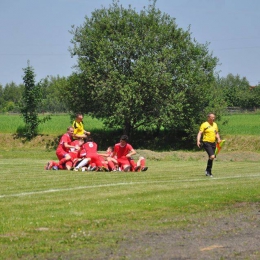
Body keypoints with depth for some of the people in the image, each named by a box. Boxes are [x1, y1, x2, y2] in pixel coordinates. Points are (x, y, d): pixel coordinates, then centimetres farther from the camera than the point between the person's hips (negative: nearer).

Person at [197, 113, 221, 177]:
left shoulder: (215, 125, 13)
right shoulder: (204, 125, -7)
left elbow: (216, 133, 24)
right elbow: (200, 133, -10)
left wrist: (218, 139, 6)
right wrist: (198, 141, -23)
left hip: (213, 143, 7)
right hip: (206, 142, -7)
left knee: (211, 158, 10)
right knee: (212, 156, -20)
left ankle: (209, 172, 22)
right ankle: (208, 170, -3)